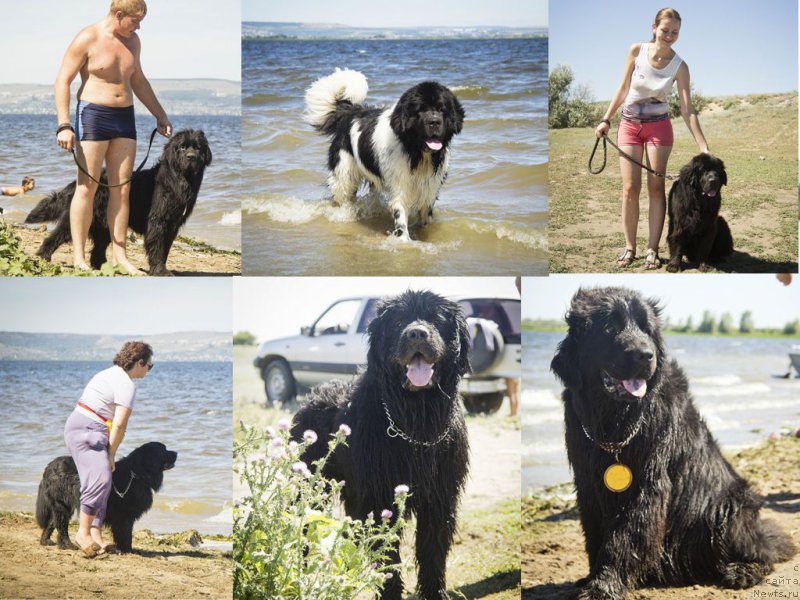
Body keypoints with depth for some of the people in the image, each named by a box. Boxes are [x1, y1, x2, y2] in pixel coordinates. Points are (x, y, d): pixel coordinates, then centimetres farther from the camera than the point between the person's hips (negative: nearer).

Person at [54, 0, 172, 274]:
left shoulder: (132, 40, 11)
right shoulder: (87, 39, -9)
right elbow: (63, 81, -9)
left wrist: (160, 116, 22)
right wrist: (63, 125, -17)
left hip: (125, 118, 6)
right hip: (93, 116, -6)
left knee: (122, 189, 5)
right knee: (87, 187, -6)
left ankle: (119, 255, 10)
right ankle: (78, 257, 0)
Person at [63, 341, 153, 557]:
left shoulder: (111, 373, 19)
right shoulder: (127, 385, -11)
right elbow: (119, 425, -16)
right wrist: (111, 455, -6)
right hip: (87, 431, -10)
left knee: (102, 482, 7)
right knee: (100, 479, -19)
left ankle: (96, 536, 3)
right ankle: (83, 532, -19)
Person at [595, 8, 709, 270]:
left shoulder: (679, 66, -11)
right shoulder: (637, 51, -8)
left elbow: (687, 110, -13)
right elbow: (624, 88, 4)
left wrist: (704, 147, -20)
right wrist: (606, 119, 3)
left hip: (658, 126, -1)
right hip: (629, 125, 1)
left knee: (656, 187, -3)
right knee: (630, 188, -3)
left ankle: (652, 249, 0)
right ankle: (629, 247, 5)